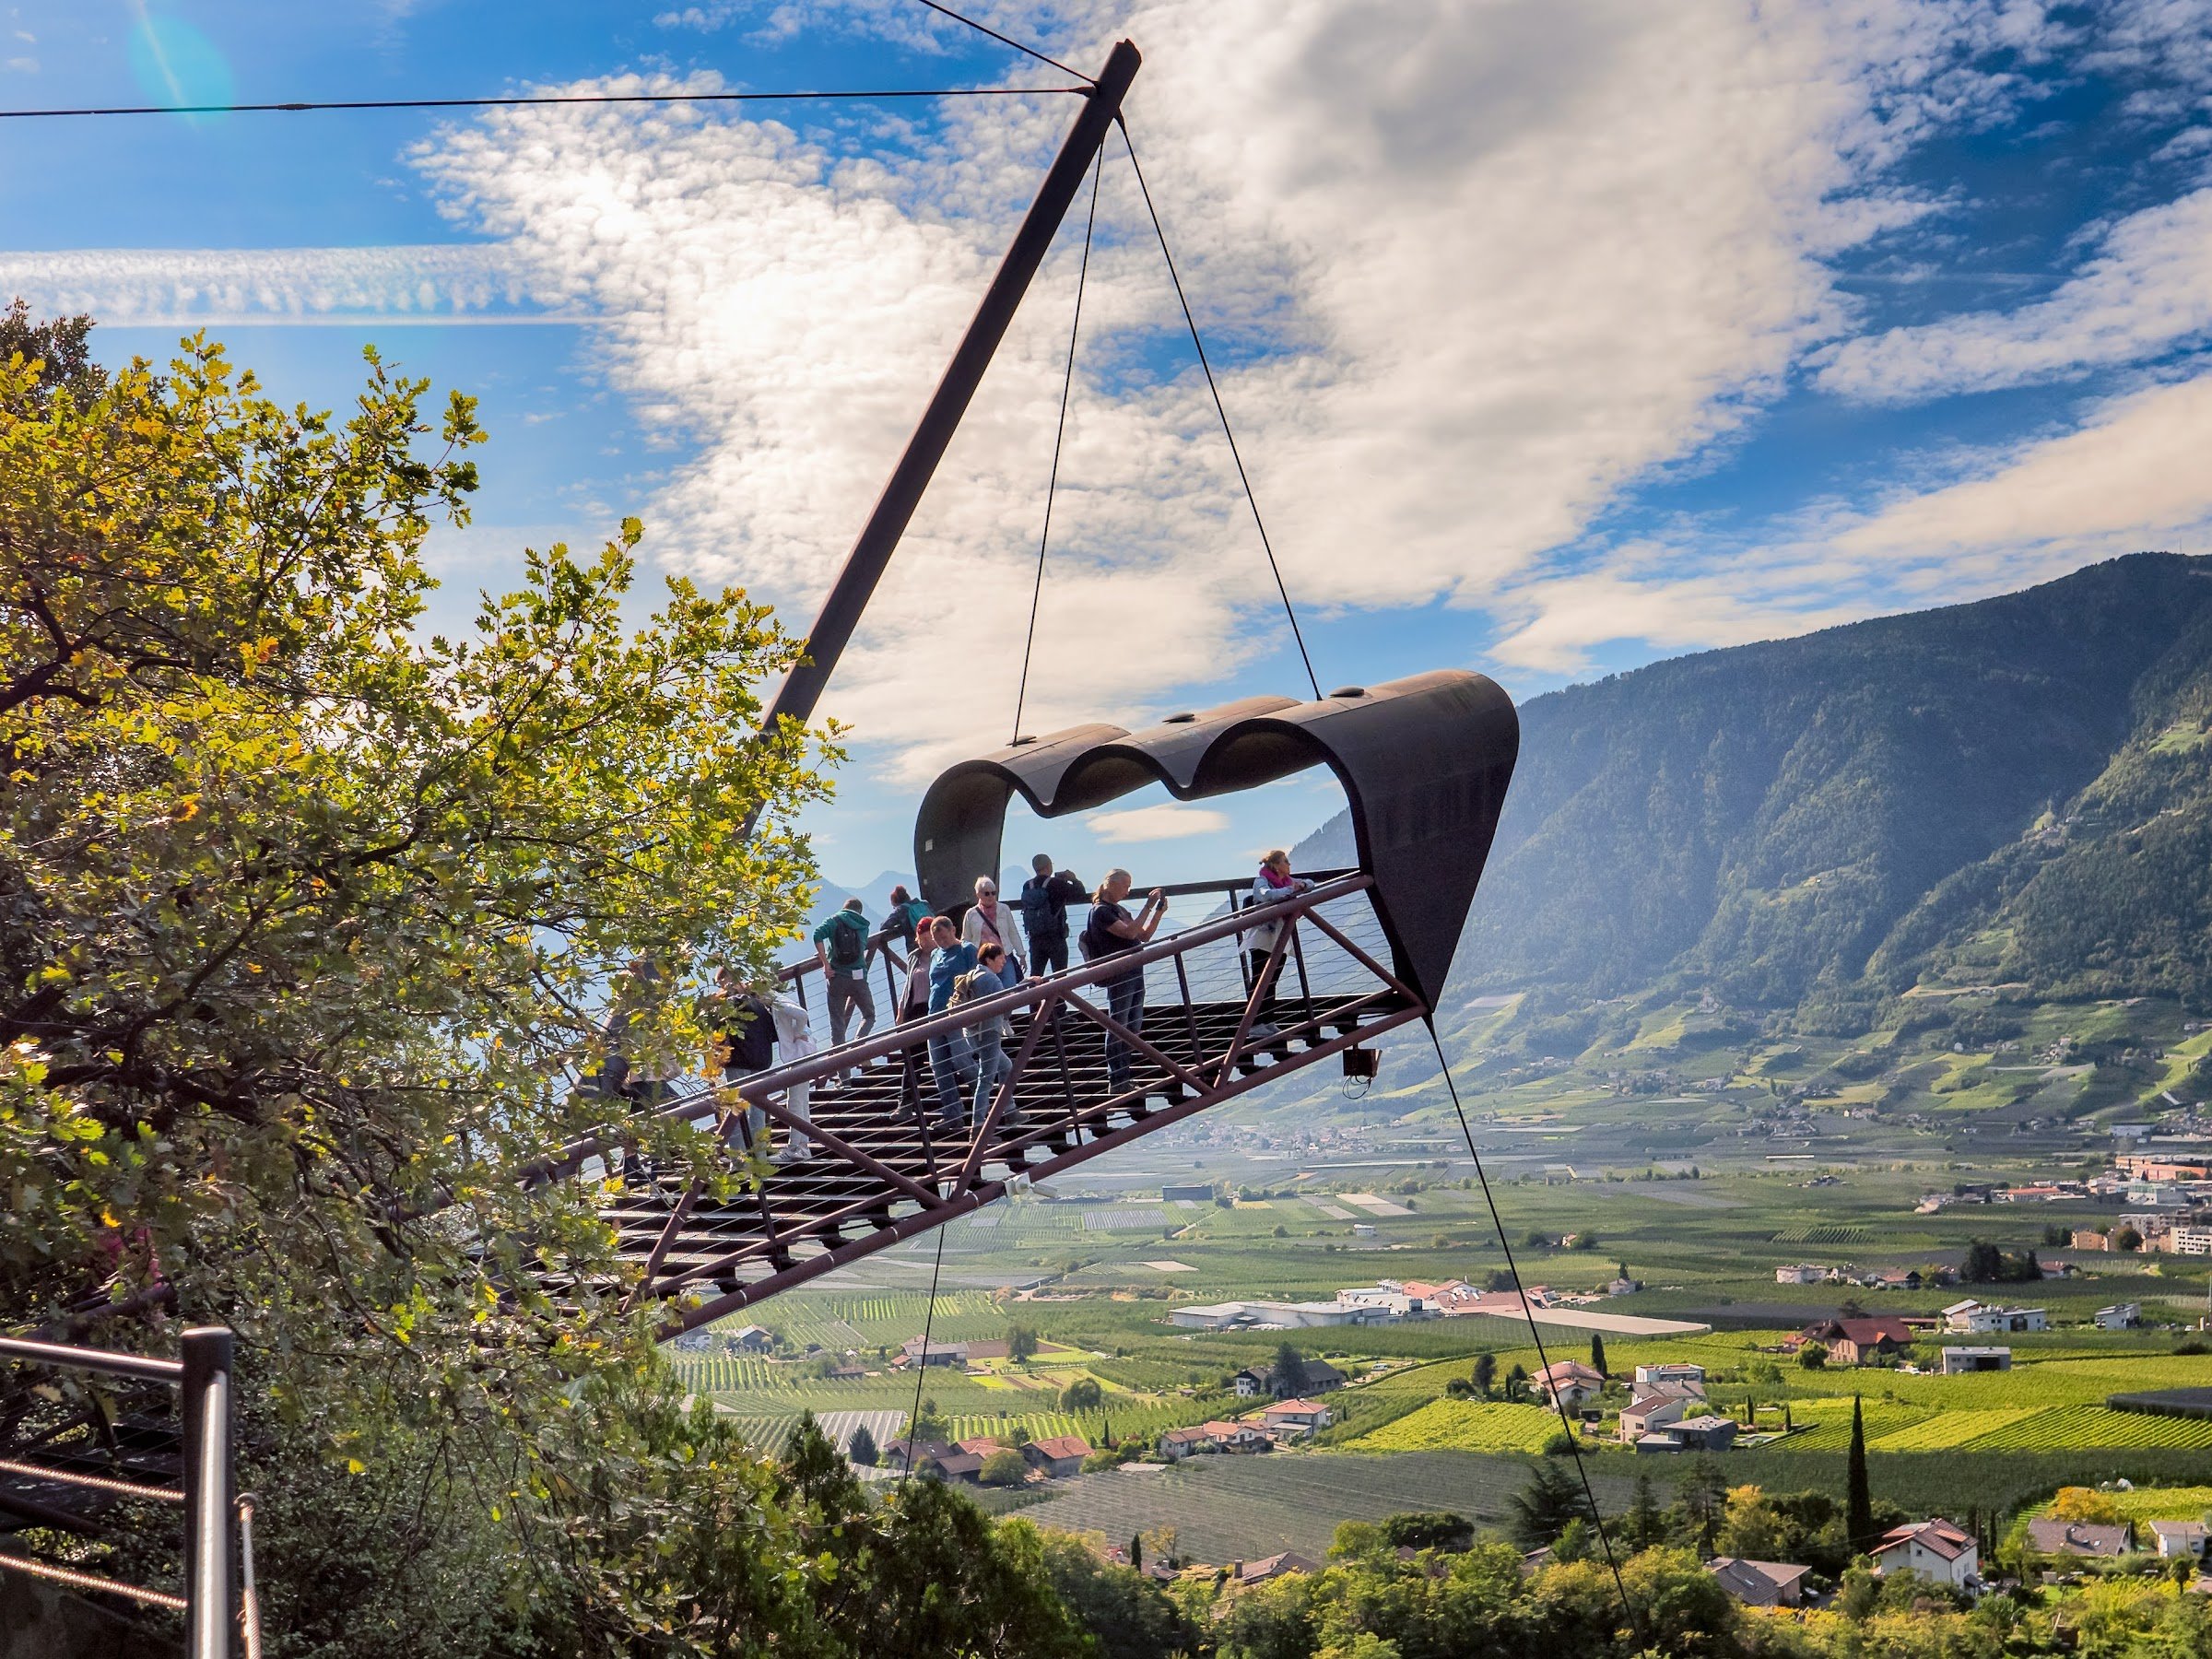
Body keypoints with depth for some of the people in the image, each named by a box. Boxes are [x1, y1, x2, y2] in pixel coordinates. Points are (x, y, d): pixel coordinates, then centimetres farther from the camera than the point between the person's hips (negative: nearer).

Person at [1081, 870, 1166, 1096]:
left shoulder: (1120, 909, 17)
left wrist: (1159, 912, 5)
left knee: (1134, 1027, 12)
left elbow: (1144, 936, 17)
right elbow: (1129, 932, -22)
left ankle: (1122, 1077, 21)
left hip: (1135, 973, 9)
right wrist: (1149, 906, -21)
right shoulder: (1101, 911, -10)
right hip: (1118, 976, -9)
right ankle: (1116, 1081, 3)